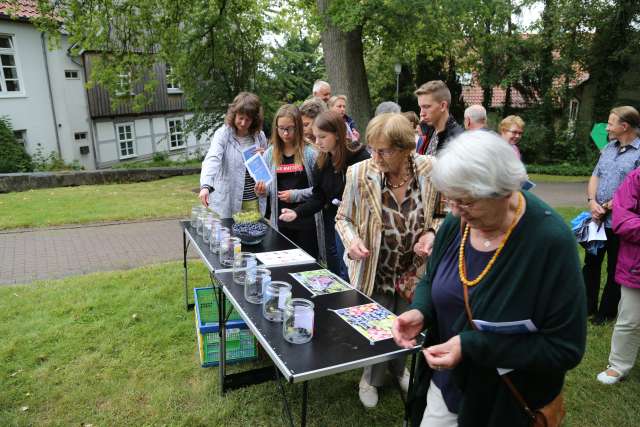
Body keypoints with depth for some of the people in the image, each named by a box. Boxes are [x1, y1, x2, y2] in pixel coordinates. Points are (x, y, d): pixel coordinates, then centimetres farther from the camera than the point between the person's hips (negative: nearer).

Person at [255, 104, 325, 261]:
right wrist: (262, 191, -9)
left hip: (306, 220, -3)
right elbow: (267, 187, 12)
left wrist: (297, 195, -16)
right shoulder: (270, 153, 4)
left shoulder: (310, 153, -8)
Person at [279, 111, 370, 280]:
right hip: (333, 225, 6)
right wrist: (297, 212, -12)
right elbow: (318, 198, 2)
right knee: (335, 274, 16)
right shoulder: (322, 162, 3)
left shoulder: (361, 158, -17)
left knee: (349, 277, 1)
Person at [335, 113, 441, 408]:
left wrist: (432, 233, -18)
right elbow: (343, 218, -5)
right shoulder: (360, 174, -20)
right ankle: (372, 378, 46)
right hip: (375, 271, -2)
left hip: (414, 270, 2)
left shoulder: (430, 170, -15)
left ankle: (398, 368, 56)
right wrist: (351, 239, -24)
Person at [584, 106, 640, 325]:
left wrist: (607, 206, -16)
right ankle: (587, 306, 29)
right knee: (591, 263, 15)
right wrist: (592, 202, -8)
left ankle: (607, 312, 23)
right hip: (598, 219, 6)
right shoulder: (609, 148, 9)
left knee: (615, 270, 9)